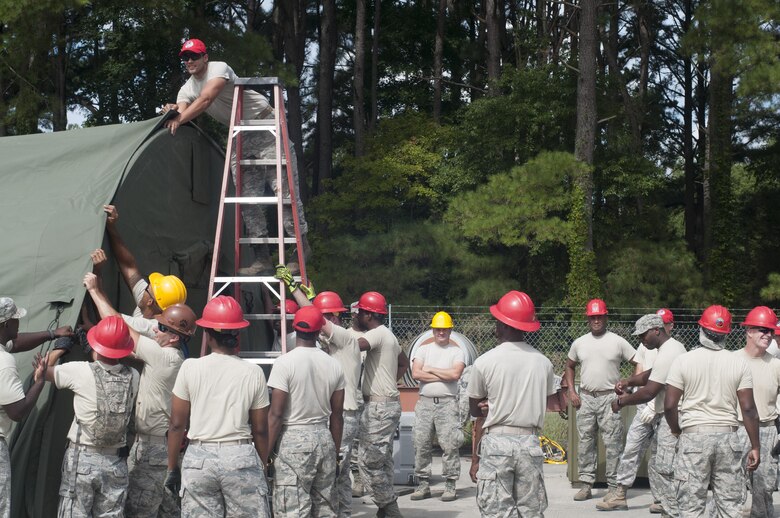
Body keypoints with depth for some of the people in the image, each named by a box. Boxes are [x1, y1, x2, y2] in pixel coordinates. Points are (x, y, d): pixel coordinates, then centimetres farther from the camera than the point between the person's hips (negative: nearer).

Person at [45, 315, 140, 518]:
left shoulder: (80, 372, -12)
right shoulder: (133, 377, -2)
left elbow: (43, 370, 4)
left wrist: (62, 346, 16)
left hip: (82, 459, -3)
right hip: (116, 462, 3)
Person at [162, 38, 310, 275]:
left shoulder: (219, 68, -15)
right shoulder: (187, 89, 6)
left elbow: (206, 100, -30)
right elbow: (183, 111, -11)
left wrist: (180, 119, -37)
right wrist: (174, 112, -34)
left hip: (266, 124, -7)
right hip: (240, 136, 7)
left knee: (284, 188, -11)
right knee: (247, 197, -1)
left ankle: (301, 248, -5)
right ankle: (262, 258, 1)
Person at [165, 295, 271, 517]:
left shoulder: (190, 368, -2)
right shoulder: (253, 373, -1)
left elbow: (177, 425, 2)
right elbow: (260, 430, 3)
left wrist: (172, 468, 12)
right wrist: (262, 465, 17)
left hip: (199, 458, 0)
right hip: (242, 457, 0)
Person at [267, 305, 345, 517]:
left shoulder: (285, 363, -10)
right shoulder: (333, 365, 4)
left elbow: (276, 414, -12)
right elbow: (337, 416, 10)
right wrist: (336, 452, 19)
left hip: (293, 439, -5)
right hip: (324, 438, 5)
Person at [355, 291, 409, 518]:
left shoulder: (378, 334, -14)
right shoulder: (387, 335, 18)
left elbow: (355, 345, -34)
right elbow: (404, 363, 31)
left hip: (380, 406, -10)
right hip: (387, 403, 10)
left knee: (369, 460, -9)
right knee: (382, 459, 13)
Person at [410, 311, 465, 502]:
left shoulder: (456, 352, 6)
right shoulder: (423, 350, 12)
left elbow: (455, 374, -12)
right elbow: (416, 373, -3)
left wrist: (430, 369, -4)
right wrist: (443, 376, -6)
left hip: (447, 402, -2)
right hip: (425, 402, 3)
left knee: (450, 445, -6)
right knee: (421, 444, 2)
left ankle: (450, 486, 0)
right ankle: (423, 484, 10)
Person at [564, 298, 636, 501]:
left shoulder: (618, 342, -1)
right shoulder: (579, 343, 9)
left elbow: (638, 364, 1)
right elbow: (569, 366, 21)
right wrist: (572, 392, 10)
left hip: (609, 398, -4)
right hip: (586, 398, 4)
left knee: (613, 444, -4)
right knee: (585, 442, 6)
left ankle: (613, 486, 0)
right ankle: (586, 485, 12)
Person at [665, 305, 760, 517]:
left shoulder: (684, 360, -4)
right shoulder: (739, 363, 1)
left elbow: (669, 405, -6)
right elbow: (748, 409, -2)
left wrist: (676, 429, 13)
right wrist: (755, 447, 4)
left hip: (693, 436, -2)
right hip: (728, 436, 2)